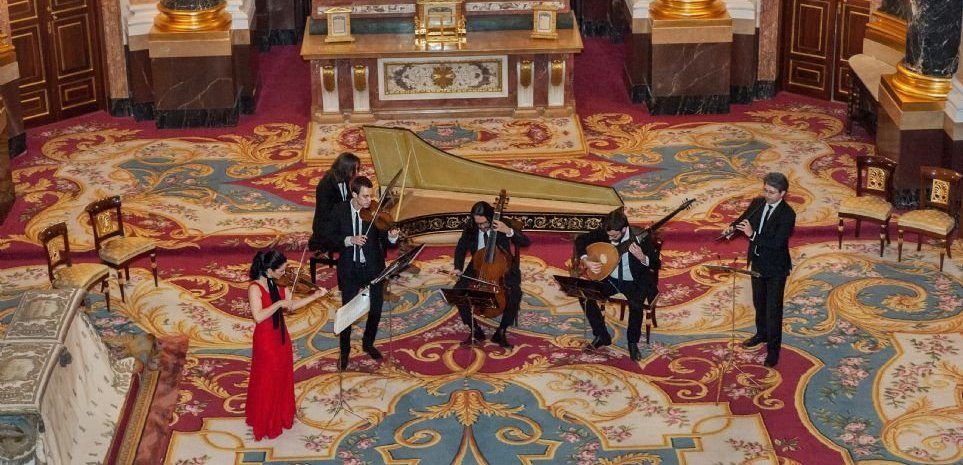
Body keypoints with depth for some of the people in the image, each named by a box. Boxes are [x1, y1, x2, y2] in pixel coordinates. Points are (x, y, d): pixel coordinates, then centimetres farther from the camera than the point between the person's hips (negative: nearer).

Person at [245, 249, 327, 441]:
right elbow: (258, 317, -32)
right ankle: (265, 424, 21)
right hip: (266, 340, -8)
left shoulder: (279, 285, 0)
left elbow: (291, 306, 6)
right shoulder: (255, 288, -24)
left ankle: (281, 416, 39)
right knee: (268, 383, 6)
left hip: (281, 336, 8)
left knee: (282, 379, 21)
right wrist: (279, 303, -32)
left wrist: (314, 296, 0)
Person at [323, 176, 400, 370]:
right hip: (349, 269, -1)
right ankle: (344, 352, 22)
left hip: (373, 268, 1)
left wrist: (391, 237, -34)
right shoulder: (339, 210, -7)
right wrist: (349, 240, -20)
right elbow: (328, 235, -4)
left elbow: (385, 241, -11)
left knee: (376, 309, 10)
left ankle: (368, 343, 35)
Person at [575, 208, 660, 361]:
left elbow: (656, 264, -18)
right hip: (610, 279, 4)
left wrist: (641, 258, -38)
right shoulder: (603, 232, -13)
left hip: (634, 282, -4)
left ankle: (633, 342, -6)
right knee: (587, 296, -18)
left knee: (636, 304, -32)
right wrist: (585, 261, -14)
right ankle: (602, 336, 2)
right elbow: (580, 240, 2)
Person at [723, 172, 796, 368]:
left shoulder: (787, 214, -23)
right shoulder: (757, 203, -4)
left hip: (775, 267, -7)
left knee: (773, 308, 1)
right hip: (757, 262, 7)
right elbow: (743, 219, 8)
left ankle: (773, 348, 10)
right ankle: (762, 333, 44)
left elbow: (777, 243, -29)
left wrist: (752, 234, -36)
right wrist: (732, 228, -15)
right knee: (759, 302, 23)